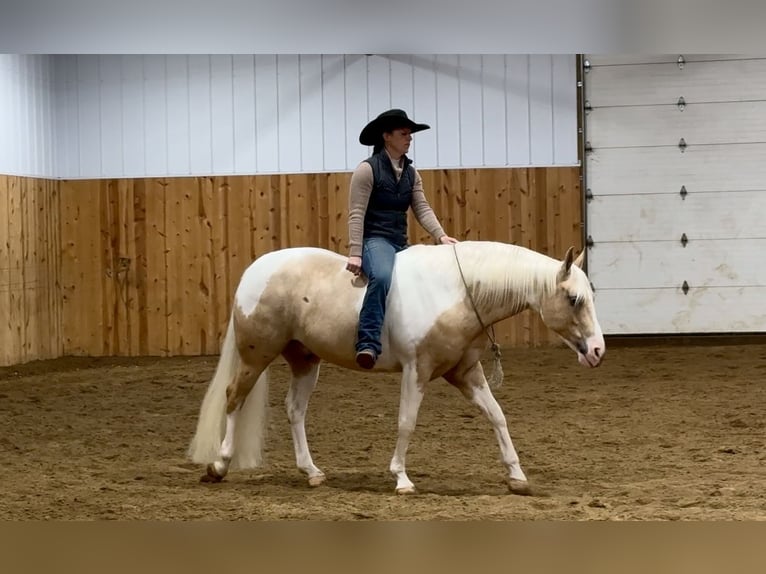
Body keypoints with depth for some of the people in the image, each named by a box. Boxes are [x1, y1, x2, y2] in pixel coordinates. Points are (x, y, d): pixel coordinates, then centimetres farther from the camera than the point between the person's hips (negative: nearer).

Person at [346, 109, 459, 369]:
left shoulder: (411, 173, 14)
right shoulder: (367, 170, -8)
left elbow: (422, 209, 4)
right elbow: (356, 214, -12)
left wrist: (441, 235, -14)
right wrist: (355, 254, -21)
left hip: (401, 243, 9)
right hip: (374, 240, -9)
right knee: (383, 277, -38)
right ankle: (368, 343, -42)